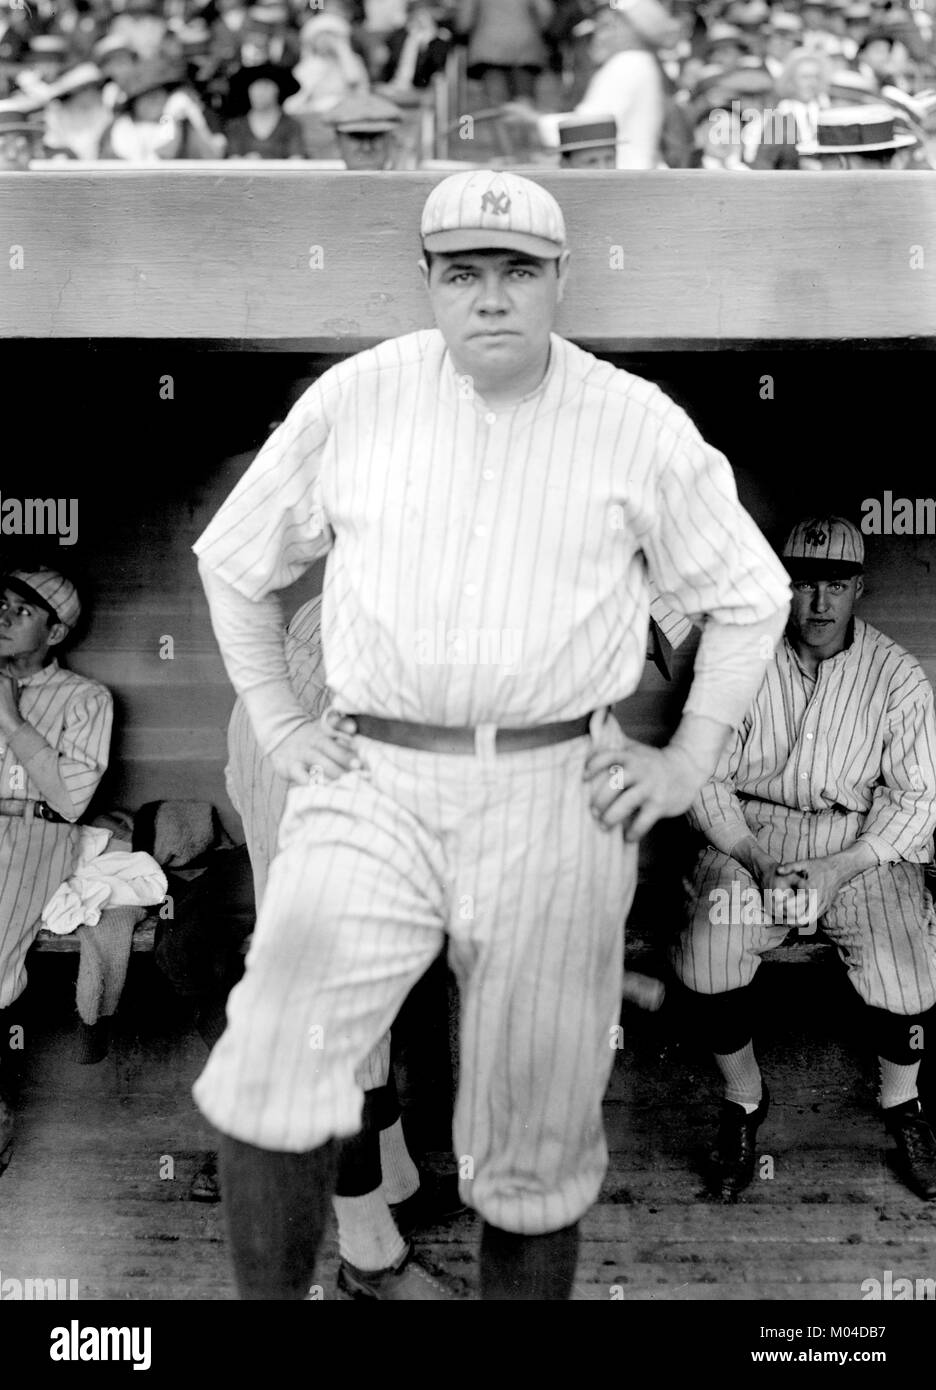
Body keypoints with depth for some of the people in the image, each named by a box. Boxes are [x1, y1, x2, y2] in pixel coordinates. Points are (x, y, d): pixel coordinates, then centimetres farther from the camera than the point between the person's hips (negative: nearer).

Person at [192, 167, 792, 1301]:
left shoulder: (641, 427, 3)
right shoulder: (354, 399, 4)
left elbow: (750, 595, 13)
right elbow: (233, 561, 16)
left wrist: (688, 763, 5)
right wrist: (276, 727, 9)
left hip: (556, 798, 0)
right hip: (371, 787, 0)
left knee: (536, 1142, 7)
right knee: (270, 1070, -19)